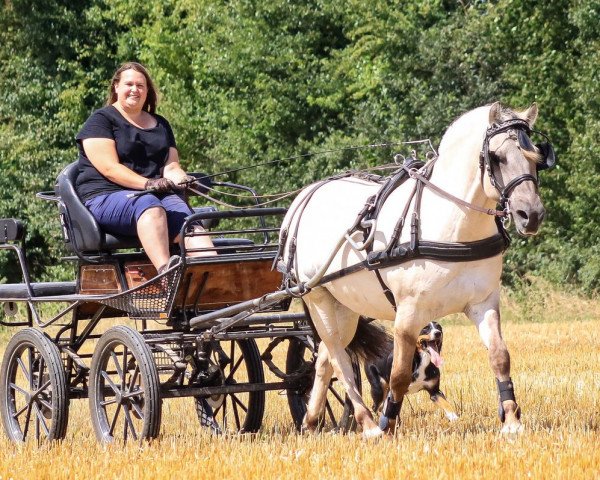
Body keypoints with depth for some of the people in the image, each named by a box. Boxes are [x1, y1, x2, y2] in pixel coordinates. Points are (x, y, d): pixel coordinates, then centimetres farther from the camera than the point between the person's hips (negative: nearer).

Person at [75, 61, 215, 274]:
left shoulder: (160, 125, 26)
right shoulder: (100, 120, 7)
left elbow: (171, 166, 14)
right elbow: (110, 168, -8)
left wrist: (181, 179, -12)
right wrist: (147, 184, -22)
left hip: (158, 194, 5)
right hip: (105, 197, -5)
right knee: (150, 206, -40)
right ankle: (165, 272, -61)